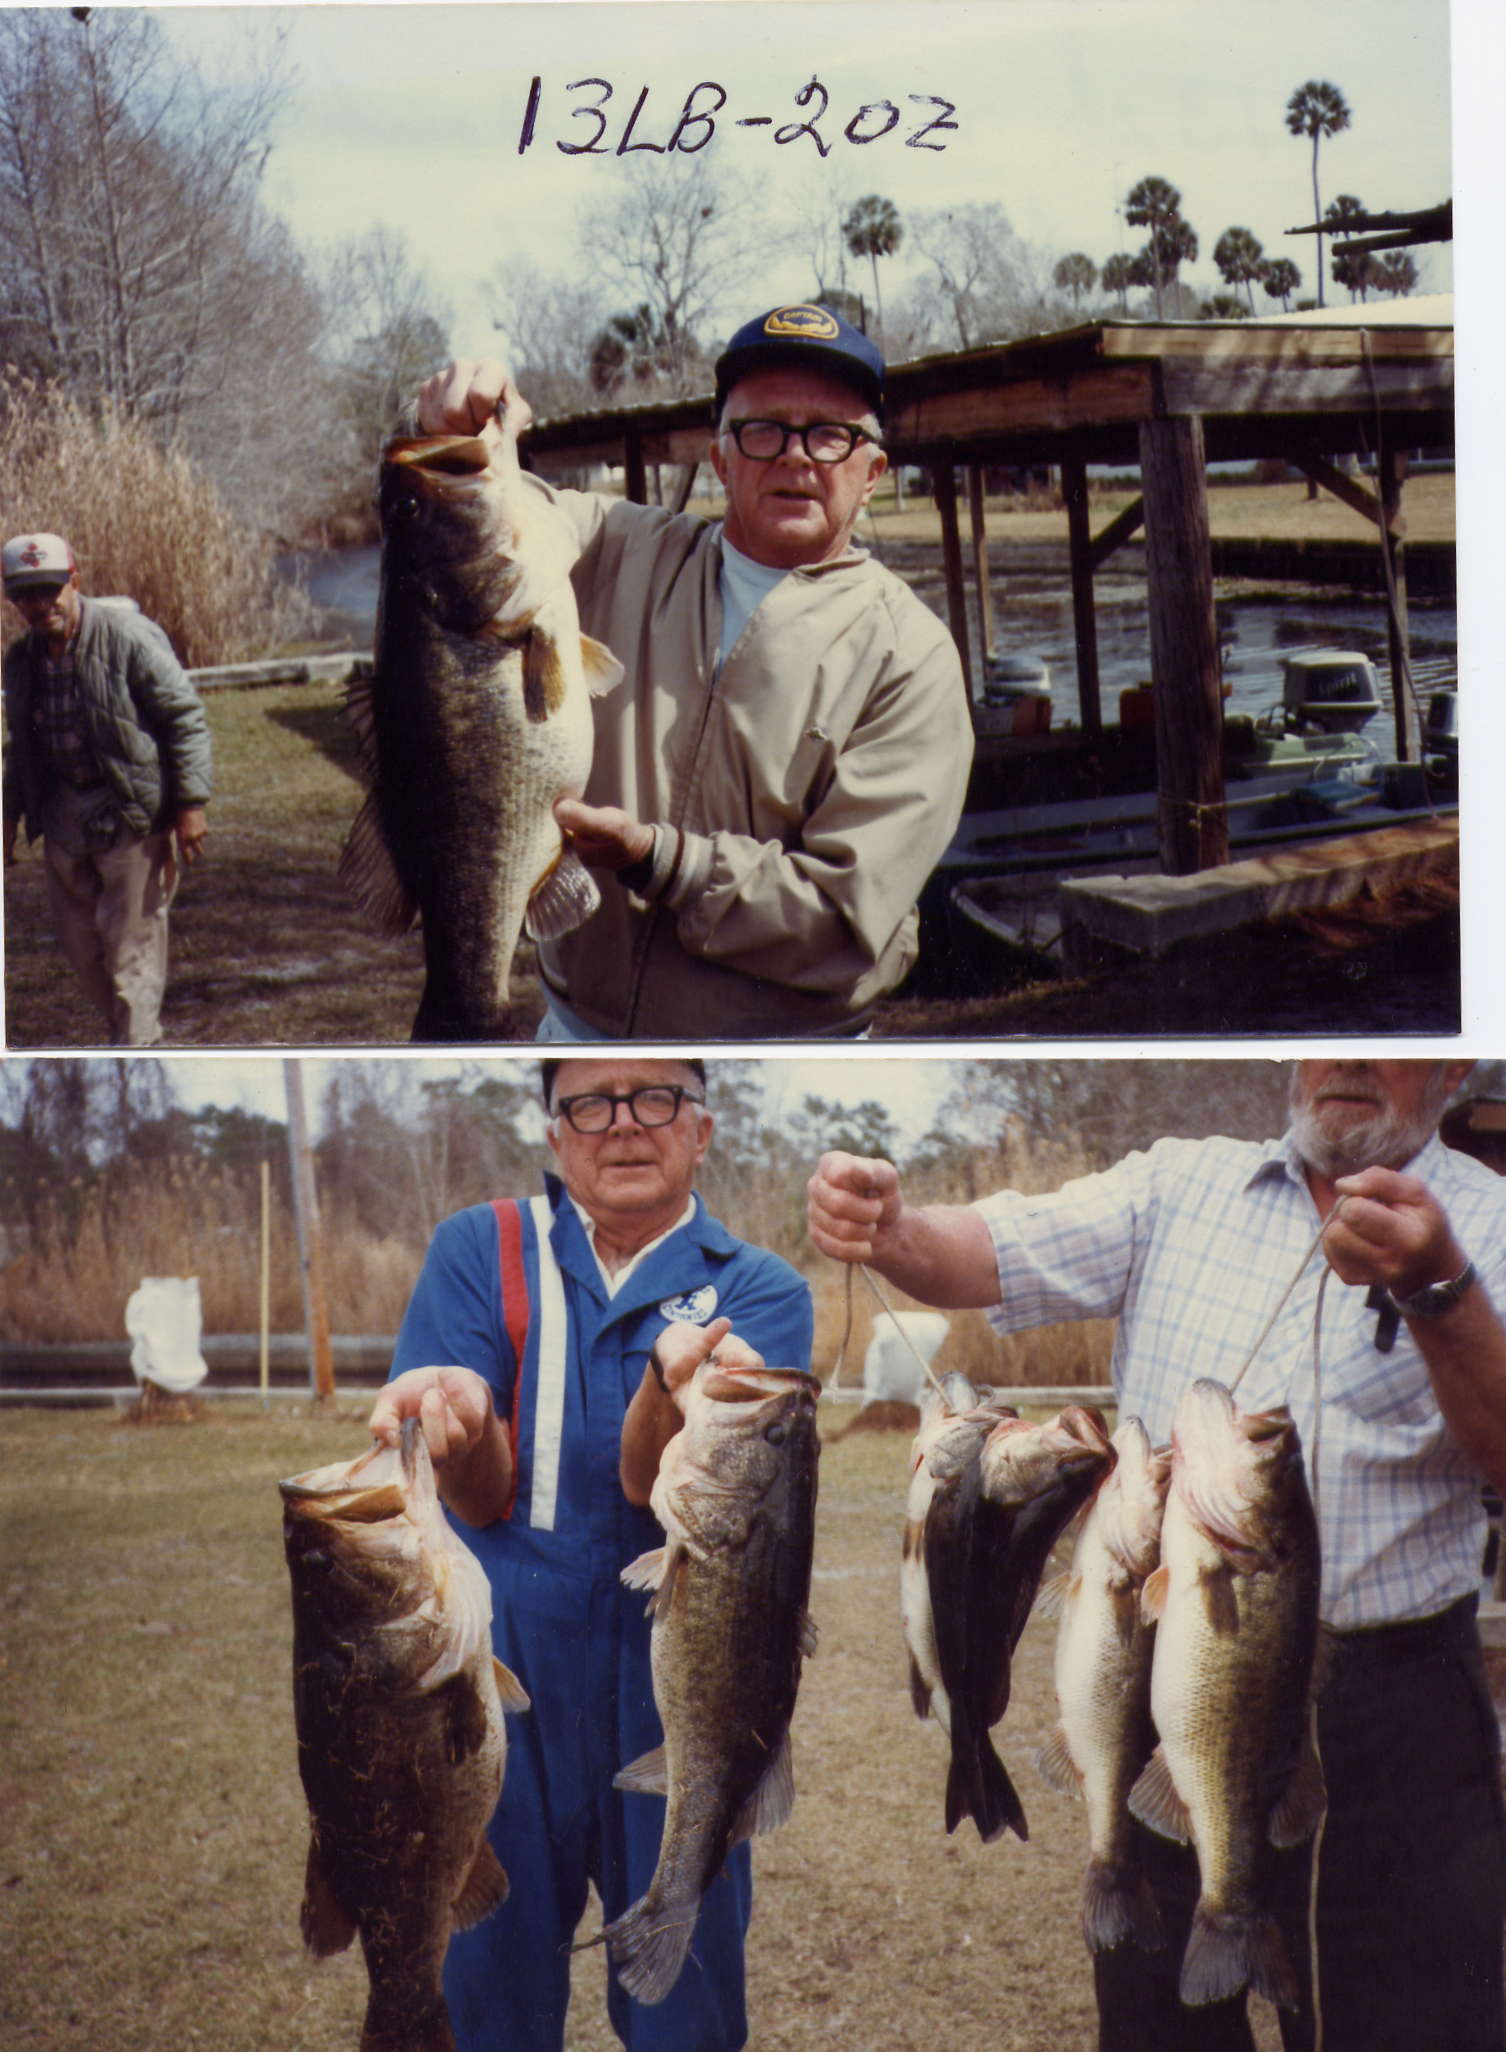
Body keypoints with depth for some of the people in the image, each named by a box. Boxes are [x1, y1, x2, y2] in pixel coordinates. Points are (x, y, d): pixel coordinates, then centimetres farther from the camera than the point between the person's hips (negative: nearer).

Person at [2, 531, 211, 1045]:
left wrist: (190, 805, -16)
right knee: (78, 937, 13)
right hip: (63, 811, 7)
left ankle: (134, 1046, 6)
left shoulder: (129, 637, -14)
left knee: (131, 937, -3)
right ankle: (123, 1028, 30)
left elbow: (185, 719, -12)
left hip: (130, 811, -7)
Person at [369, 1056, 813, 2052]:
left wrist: (675, 1376, -40)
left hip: (674, 1680, 0)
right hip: (495, 1671, 1)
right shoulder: (480, 1250, 2)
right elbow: (483, 1499, -8)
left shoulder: (761, 1289, -2)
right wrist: (458, 1411, -31)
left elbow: (657, 1485, -17)